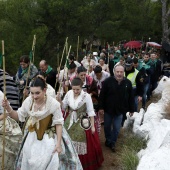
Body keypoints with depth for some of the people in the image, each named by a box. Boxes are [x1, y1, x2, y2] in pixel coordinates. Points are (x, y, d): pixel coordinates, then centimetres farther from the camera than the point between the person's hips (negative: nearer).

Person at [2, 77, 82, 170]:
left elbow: (58, 123, -16)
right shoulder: (28, 101, -12)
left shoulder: (54, 104, -24)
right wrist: (8, 108, -16)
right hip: (33, 137, 4)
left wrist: (58, 143, -17)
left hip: (51, 137, -4)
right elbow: (18, 116, 2)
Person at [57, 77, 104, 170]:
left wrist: (92, 126, -10)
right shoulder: (69, 93, -6)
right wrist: (59, 100, -16)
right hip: (70, 122, 4)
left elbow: (91, 112, -11)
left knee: (83, 144, 4)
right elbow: (63, 106, 4)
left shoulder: (86, 96, -17)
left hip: (82, 123, -4)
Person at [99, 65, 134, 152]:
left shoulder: (128, 83, -7)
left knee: (116, 128, 7)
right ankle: (108, 140, 38)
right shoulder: (108, 81, -12)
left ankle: (112, 143, 26)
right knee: (107, 127, 15)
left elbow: (131, 97, 1)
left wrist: (131, 109, 4)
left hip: (120, 110, 1)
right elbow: (102, 95, -8)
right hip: (108, 109, 0)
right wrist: (101, 107, -8)